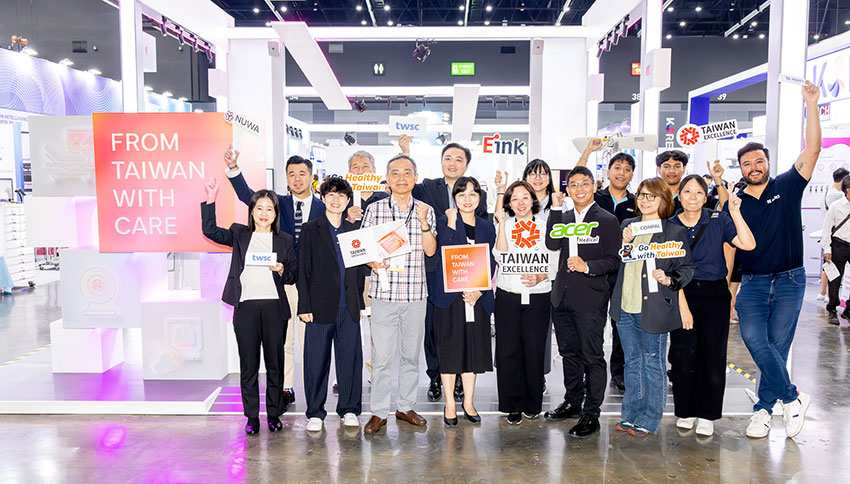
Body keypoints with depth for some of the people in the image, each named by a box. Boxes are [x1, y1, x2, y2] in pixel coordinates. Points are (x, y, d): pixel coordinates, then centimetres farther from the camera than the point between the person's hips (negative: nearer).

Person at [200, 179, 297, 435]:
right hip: (246, 307, 0)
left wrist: (282, 271, -10)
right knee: (248, 364, 5)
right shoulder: (239, 235, 10)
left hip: (274, 307, 0)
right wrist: (210, 201, -9)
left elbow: (294, 276, 11)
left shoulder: (285, 240, 10)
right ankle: (252, 416, 15)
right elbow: (210, 231, -2)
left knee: (275, 363, 6)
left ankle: (274, 414, 19)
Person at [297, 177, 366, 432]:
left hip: (349, 307, 3)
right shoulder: (311, 230, 2)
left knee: (350, 358, 6)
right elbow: (303, 270, -1)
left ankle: (348, 408, 21)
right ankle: (315, 412, 17)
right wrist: (304, 306, -7)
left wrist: (359, 302, 10)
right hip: (321, 305, -3)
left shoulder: (353, 230, 12)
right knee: (317, 360, 3)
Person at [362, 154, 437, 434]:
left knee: (412, 352, 11)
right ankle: (379, 412, 12)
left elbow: (430, 250, -1)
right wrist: (372, 262, -15)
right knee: (382, 355, -1)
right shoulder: (375, 209, 3)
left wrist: (423, 220, -12)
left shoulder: (425, 210, 7)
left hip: (416, 293, 2)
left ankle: (406, 406, 25)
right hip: (384, 291, -2)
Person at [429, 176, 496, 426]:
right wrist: (451, 226, -19)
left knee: (473, 347, 9)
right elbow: (440, 258, -14)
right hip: (448, 295, -3)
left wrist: (480, 291, -6)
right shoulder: (444, 222, -1)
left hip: (478, 297, 3)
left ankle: (468, 402, 22)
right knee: (449, 348, 3)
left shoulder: (487, 227, 10)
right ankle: (450, 404, 16)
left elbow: (490, 264, 8)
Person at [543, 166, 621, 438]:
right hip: (562, 298, 6)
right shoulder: (564, 218, 13)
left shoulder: (607, 220, -2)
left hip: (590, 300, -5)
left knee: (592, 357, 0)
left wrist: (587, 266, -23)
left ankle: (591, 415, 10)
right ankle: (573, 402, 33)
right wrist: (556, 209, -6)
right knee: (569, 353, 17)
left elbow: (613, 261, -7)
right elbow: (552, 244, -4)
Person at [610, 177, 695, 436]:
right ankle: (631, 415, 27)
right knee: (632, 362, 16)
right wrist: (624, 244, -6)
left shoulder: (675, 231, -4)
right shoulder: (627, 225, 10)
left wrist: (669, 280, -20)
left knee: (652, 363, 6)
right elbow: (616, 263, 12)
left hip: (654, 307, -5)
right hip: (625, 307, 5)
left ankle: (649, 420, 18)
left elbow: (686, 267, -2)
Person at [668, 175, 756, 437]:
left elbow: (748, 244, -14)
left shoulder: (719, 221, -1)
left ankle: (706, 415, 18)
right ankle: (685, 411, 18)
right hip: (682, 294, 1)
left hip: (715, 295, 0)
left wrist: (735, 213, -20)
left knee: (713, 354, 3)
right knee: (683, 354, 0)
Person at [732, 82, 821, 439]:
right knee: (754, 339, -17)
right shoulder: (735, 202, 5)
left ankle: (764, 409, 15)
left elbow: (812, 150, -8)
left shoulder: (787, 187, 3)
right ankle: (792, 398, 0)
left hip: (789, 280, 0)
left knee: (778, 346, 2)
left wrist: (811, 105, -14)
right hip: (752, 282, 1)